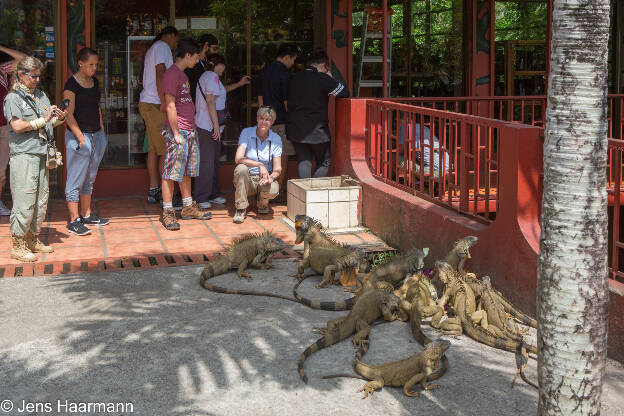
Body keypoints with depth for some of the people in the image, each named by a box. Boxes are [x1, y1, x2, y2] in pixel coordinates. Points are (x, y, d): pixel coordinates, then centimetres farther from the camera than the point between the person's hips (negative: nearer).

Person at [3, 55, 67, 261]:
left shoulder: (41, 96, 17)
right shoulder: (13, 98, -3)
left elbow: (49, 125, 22)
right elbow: (17, 126, -13)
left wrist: (59, 119, 1)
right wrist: (43, 120, -13)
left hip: (42, 154, 7)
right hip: (23, 155, -7)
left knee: (41, 200, 10)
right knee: (24, 202, -7)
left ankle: (33, 240, 21)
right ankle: (18, 246, 1)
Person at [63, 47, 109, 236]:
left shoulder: (94, 82, 11)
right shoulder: (72, 84, -11)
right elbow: (69, 114, -14)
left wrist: (102, 131, 15)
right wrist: (81, 137, -18)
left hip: (95, 135, 8)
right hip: (78, 135, -8)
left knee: (89, 177, 15)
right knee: (76, 179, -3)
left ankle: (87, 214, 25)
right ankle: (74, 220, 0)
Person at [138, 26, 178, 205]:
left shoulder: (153, 49, 24)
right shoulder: (162, 47, -7)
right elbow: (160, 75, -18)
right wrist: (164, 103, -22)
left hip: (148, 103, 10)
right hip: (155, 104, -10)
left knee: (154, 149, 9)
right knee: (166, 150, -8)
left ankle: (153, 191, 11)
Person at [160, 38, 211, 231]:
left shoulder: (183, 75, 18)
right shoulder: (171, 74, -12)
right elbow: (170, 106, -17)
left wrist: (191, 130, 18)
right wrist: (176, 133, -19)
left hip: (190, 131, 10)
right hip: (178, 131, -10)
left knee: (186, 171, 15)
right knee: (171, 172, -5)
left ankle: (188, 207, 23)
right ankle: (167, 212, -2)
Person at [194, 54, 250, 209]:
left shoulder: (207, 76, 23)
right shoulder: (212, 76, -10)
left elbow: (222, 90, 43)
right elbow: (210, 101, -19)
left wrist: (239, 84, 47)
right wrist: (216, 126, -21)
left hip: (211, 127, 11)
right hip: (207, 126, -11)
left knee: (214, 161, 13)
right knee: (206, 162, -10)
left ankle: (213, 195, 20)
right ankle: (201, 198, -8)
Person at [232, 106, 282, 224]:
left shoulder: (276, 139, -2)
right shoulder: (246, 133, -8)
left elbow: (277, 169, -5)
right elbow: (238, 159, -21)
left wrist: (271, 177, -28)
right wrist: (260, 165, -32)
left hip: (265, 178, 1)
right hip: (247, 179, -1)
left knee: (273, 190, -33)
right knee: (241, 168, -34)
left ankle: (262, 203, 7)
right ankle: (241, 209, -19)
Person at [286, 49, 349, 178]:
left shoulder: (294, 78, 5)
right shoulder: (323, 79, -12)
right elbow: (345, 92, -7)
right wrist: (331, 78, 5)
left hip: (295, 129, 5)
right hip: (317, 131, -4)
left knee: (304, 162, 11)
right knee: (324, 162, 12)